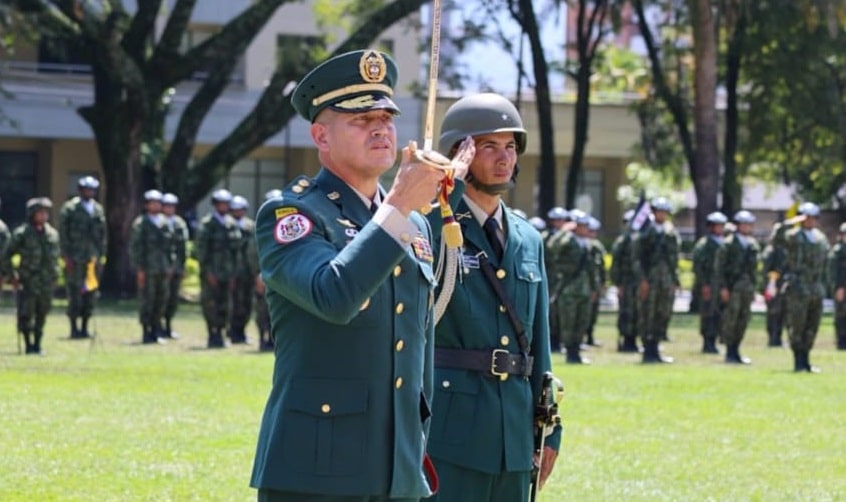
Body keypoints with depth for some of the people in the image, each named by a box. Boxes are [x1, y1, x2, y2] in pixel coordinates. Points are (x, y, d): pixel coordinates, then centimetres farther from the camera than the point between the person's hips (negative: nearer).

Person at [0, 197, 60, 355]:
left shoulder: (52, 234, 8)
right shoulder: (22, 233, -7)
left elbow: (56, 256, 20)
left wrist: (54, 275, 14)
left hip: (47, 283, 4)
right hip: (28, 281, -4)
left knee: (42, 316, 7)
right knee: (26, 314, -5)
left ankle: (37, 345, 15)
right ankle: (28, 345, 3)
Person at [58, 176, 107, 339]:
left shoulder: (98, 209, 14)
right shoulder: (69, 208, -2)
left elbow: (102, 233, 17)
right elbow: (62, 233, -5)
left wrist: (101, 254, 9)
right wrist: (66, 256, -10)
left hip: (93, 257, 5)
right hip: (75, 257, -5)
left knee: (91, 293, 4)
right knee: (75, 293, -5)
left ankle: (84, 327, 11)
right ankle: (74, 328, 0)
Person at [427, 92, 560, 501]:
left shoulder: (528, 240, 15)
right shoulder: (433, 226, -3)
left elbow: (538, 340, 16)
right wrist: (452, 178, -23)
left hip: (514, 432, 6)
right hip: (448, 428, -6)